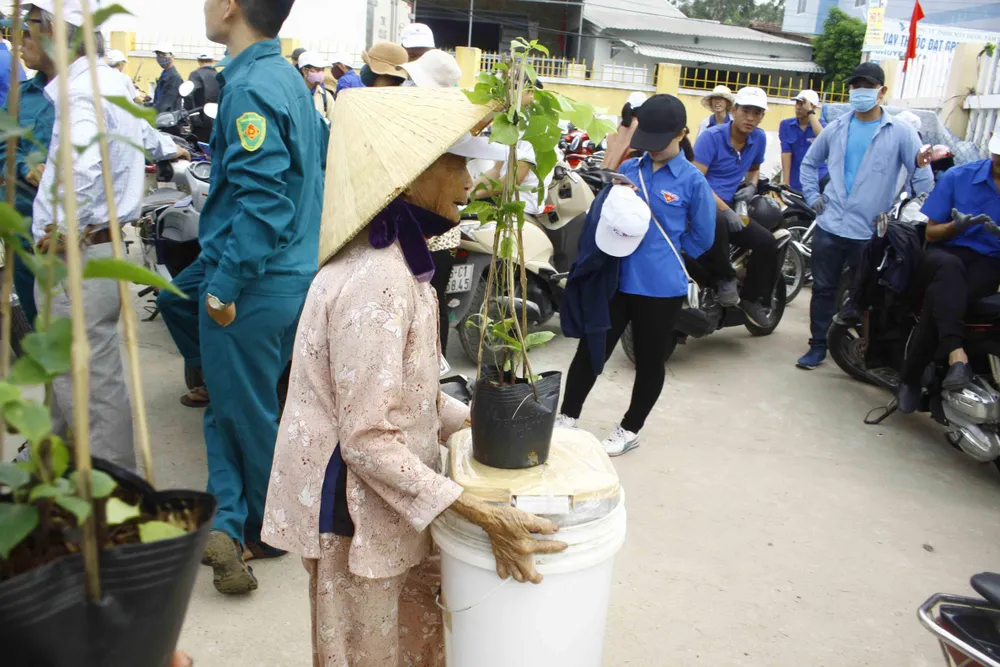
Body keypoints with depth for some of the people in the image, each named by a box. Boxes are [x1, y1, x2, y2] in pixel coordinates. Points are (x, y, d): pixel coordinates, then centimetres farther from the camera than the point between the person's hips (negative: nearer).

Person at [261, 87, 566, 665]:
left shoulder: (397, 260, 4)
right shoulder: (377, 282, -28)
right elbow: (369, 440, -26)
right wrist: (483, 515, -26)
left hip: (384, 500, 8)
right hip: (357, 510, -8)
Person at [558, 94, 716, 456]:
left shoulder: (693, 182, -6)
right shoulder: (629, 169, 5)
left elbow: (701, 239, 0)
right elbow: (602, 214, 14)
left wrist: (658, 245, -4)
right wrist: (615, 212, -8)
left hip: (661, 288, -3)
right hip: (616, 281, 3)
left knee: (649, 360, 12)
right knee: (590, 351, 9)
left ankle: (630, 429, 30)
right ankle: (567, 417, 25)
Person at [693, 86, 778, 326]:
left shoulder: (759, 138, 6)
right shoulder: (711, 136, -13)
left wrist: (751, 186, 2)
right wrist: (724, 209, -26)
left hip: (729, 205, 6)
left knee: (767, 243, -8)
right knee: (717, 223, -41)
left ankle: (752, 298, 11)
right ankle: (726, 278, -18)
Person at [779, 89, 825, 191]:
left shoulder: (822, 126, 1)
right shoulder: (786, 125, 3)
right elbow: (786, 153, -6)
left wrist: (810, 112, -22)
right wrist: (786, 183, -13)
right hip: (795, 183, 1)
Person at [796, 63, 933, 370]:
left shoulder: (900, 132, -3)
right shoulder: (836, 129, 9)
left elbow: (923, 176, -4)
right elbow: (809, 163, 20)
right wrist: (813, 196, 7)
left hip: (871, 232, -3)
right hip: (829, 226, 3)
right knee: (823, 289, 8)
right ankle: (818, 345, 18)